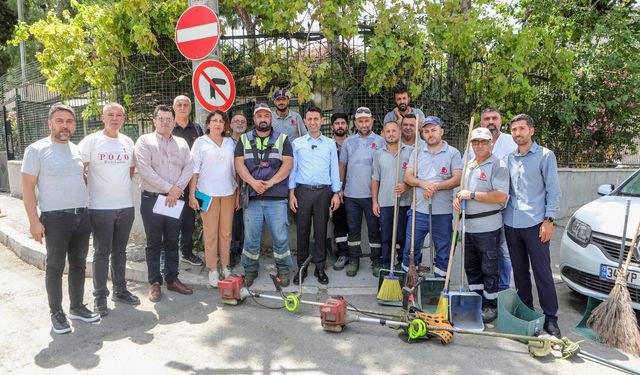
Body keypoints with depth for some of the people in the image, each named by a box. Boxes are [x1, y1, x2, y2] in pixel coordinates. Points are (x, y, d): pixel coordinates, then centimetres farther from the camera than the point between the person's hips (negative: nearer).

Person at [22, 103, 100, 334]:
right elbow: (28, 188, -7)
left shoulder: (77, 149, 11)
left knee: (79, 264, 13)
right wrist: (34, 221, -12)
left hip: (82, 215, 5)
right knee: (55, 267, 5)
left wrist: (87, 207, 13)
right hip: (55, 218, -5)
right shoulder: (36, 150, -6)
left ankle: (77, 306, 27)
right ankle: (56, 313, 18)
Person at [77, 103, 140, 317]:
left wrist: (122, 186, 11)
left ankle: (120, 290, 27)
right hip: (100, 208, -4)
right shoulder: (91, 141, -6)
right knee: (102, 253, 3)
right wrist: (91, 188, -3)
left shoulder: (128, 142, 9)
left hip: (126, 206, 4)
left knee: (120, 250, 15)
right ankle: (100, 296, 16)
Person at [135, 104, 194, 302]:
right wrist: (169, 188, -14)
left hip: (175, 199, 4)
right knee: (154, 243, 5)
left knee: (172, 242, 11)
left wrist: (177, 189, -12)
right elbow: (145, 170, -12)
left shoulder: (182, 143, 12)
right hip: (152, 198, -3)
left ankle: (172, 279, 21)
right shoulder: (145, 141, 0)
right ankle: (154, 282, 14)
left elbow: (188, 168, 3)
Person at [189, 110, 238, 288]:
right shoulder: (201, 142, 2)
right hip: (208, 193, -3)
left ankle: (225, 266, 18)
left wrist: (238, 193, 8)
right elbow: (194, 169, -1)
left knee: (226, 232, 7)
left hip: (228, 192, 3)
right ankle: (213, 270, 10)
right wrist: (192, 195, -7)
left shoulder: (230, 142, 11)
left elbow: (236, 169, 12)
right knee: (210, 233, 0)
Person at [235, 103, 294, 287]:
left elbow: (288, 164, -3)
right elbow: (239, 164, 2)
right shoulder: (244, 140, 12)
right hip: (252, 197, 1)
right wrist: (253, 182, -14)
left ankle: (283, 269, 18)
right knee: (251, 236, 6)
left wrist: (270, 182, -14)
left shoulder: (282, 139, 8)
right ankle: (250, 270, 22)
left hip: (277, 197, -1)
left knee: (280, 235, 2)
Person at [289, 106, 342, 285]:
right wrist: (291, 194, -1)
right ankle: (302, 268, 15)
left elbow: (334, 169, 7)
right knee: (302, 230, 3)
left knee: (321, 230, 5)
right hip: (303, 190, 0)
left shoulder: (330, 144, 8)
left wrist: (336, 193, 1)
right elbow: (292, 168, 5)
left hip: (324, 191, 0)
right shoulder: (297, 143, 7)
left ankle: (320, 268, 16)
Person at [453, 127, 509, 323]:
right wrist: (458, 198, 3)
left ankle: (491, 304, 17)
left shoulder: (497, 165, -9)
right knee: (471, 267, 16)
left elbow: (501, 196, -20)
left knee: (489, 268, 4)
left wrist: (472, 195, -18)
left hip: (488, 228, -7)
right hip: (468, 226, 7)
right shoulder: (468, 165, 15)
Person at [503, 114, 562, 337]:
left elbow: (553, 190, -5)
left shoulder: (545, 156, -1)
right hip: (511, 223, 5)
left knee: (542, 272, -1)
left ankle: (550, 317, 9)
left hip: (535, 223, -5)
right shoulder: (510, 159, 13)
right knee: (519, 271, 13)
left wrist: (549, 220, -12)